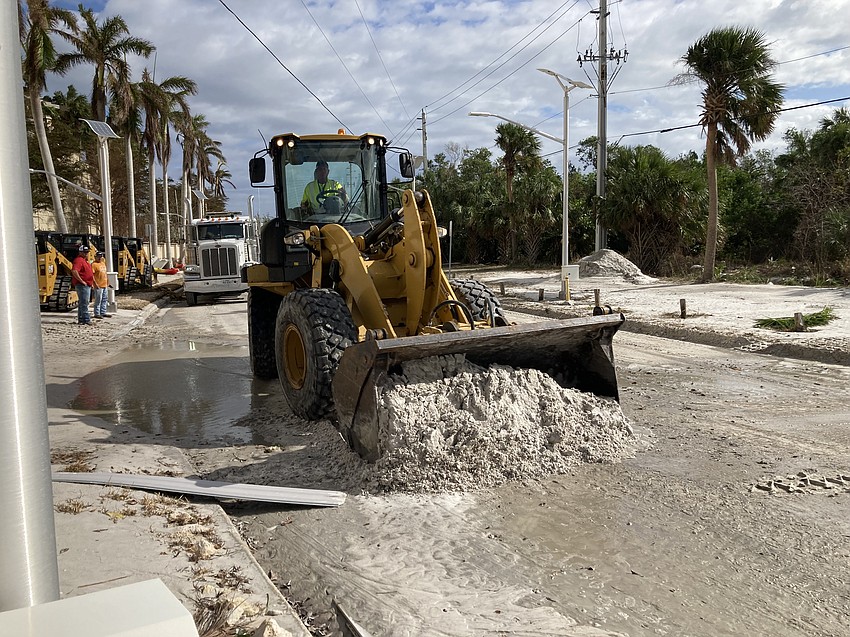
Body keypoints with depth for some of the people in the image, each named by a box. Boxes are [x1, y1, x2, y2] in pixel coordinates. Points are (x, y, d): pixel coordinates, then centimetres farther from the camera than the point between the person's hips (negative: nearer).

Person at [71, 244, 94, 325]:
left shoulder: (85, 260, 19)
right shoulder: (78, 260, -13)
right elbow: (74, 271, -28)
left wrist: (93, 282, 24)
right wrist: (82, 281, -23)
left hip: (87, 285, 11)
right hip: (82, 285, -11)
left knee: (82, 303, 14)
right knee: (84, 302, -10)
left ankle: (81, 319, 19)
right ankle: (86, 319, -11)